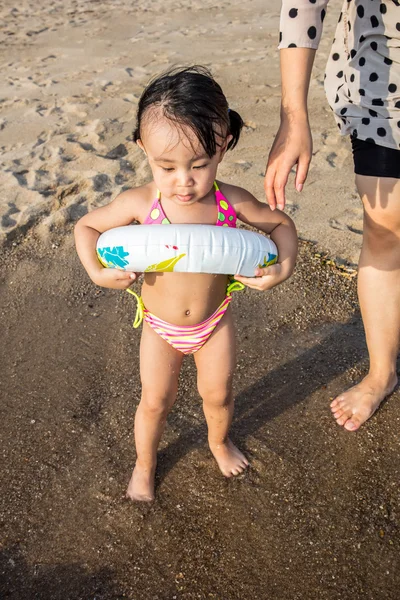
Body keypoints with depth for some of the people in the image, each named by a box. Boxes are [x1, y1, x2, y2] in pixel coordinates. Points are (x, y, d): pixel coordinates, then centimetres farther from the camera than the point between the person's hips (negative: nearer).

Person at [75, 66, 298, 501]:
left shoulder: (232, 201, -22)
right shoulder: (140, 203, -25)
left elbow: (280, 223, -5)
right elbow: (87, 226, -8)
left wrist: (283, 267, -22)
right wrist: (98, 272, -24)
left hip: (215, 321, 1)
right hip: (161, 327, -1)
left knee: (218, 394, 20)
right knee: (155, 401, 15)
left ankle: (219, 441, 54)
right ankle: (144, 464, 44)